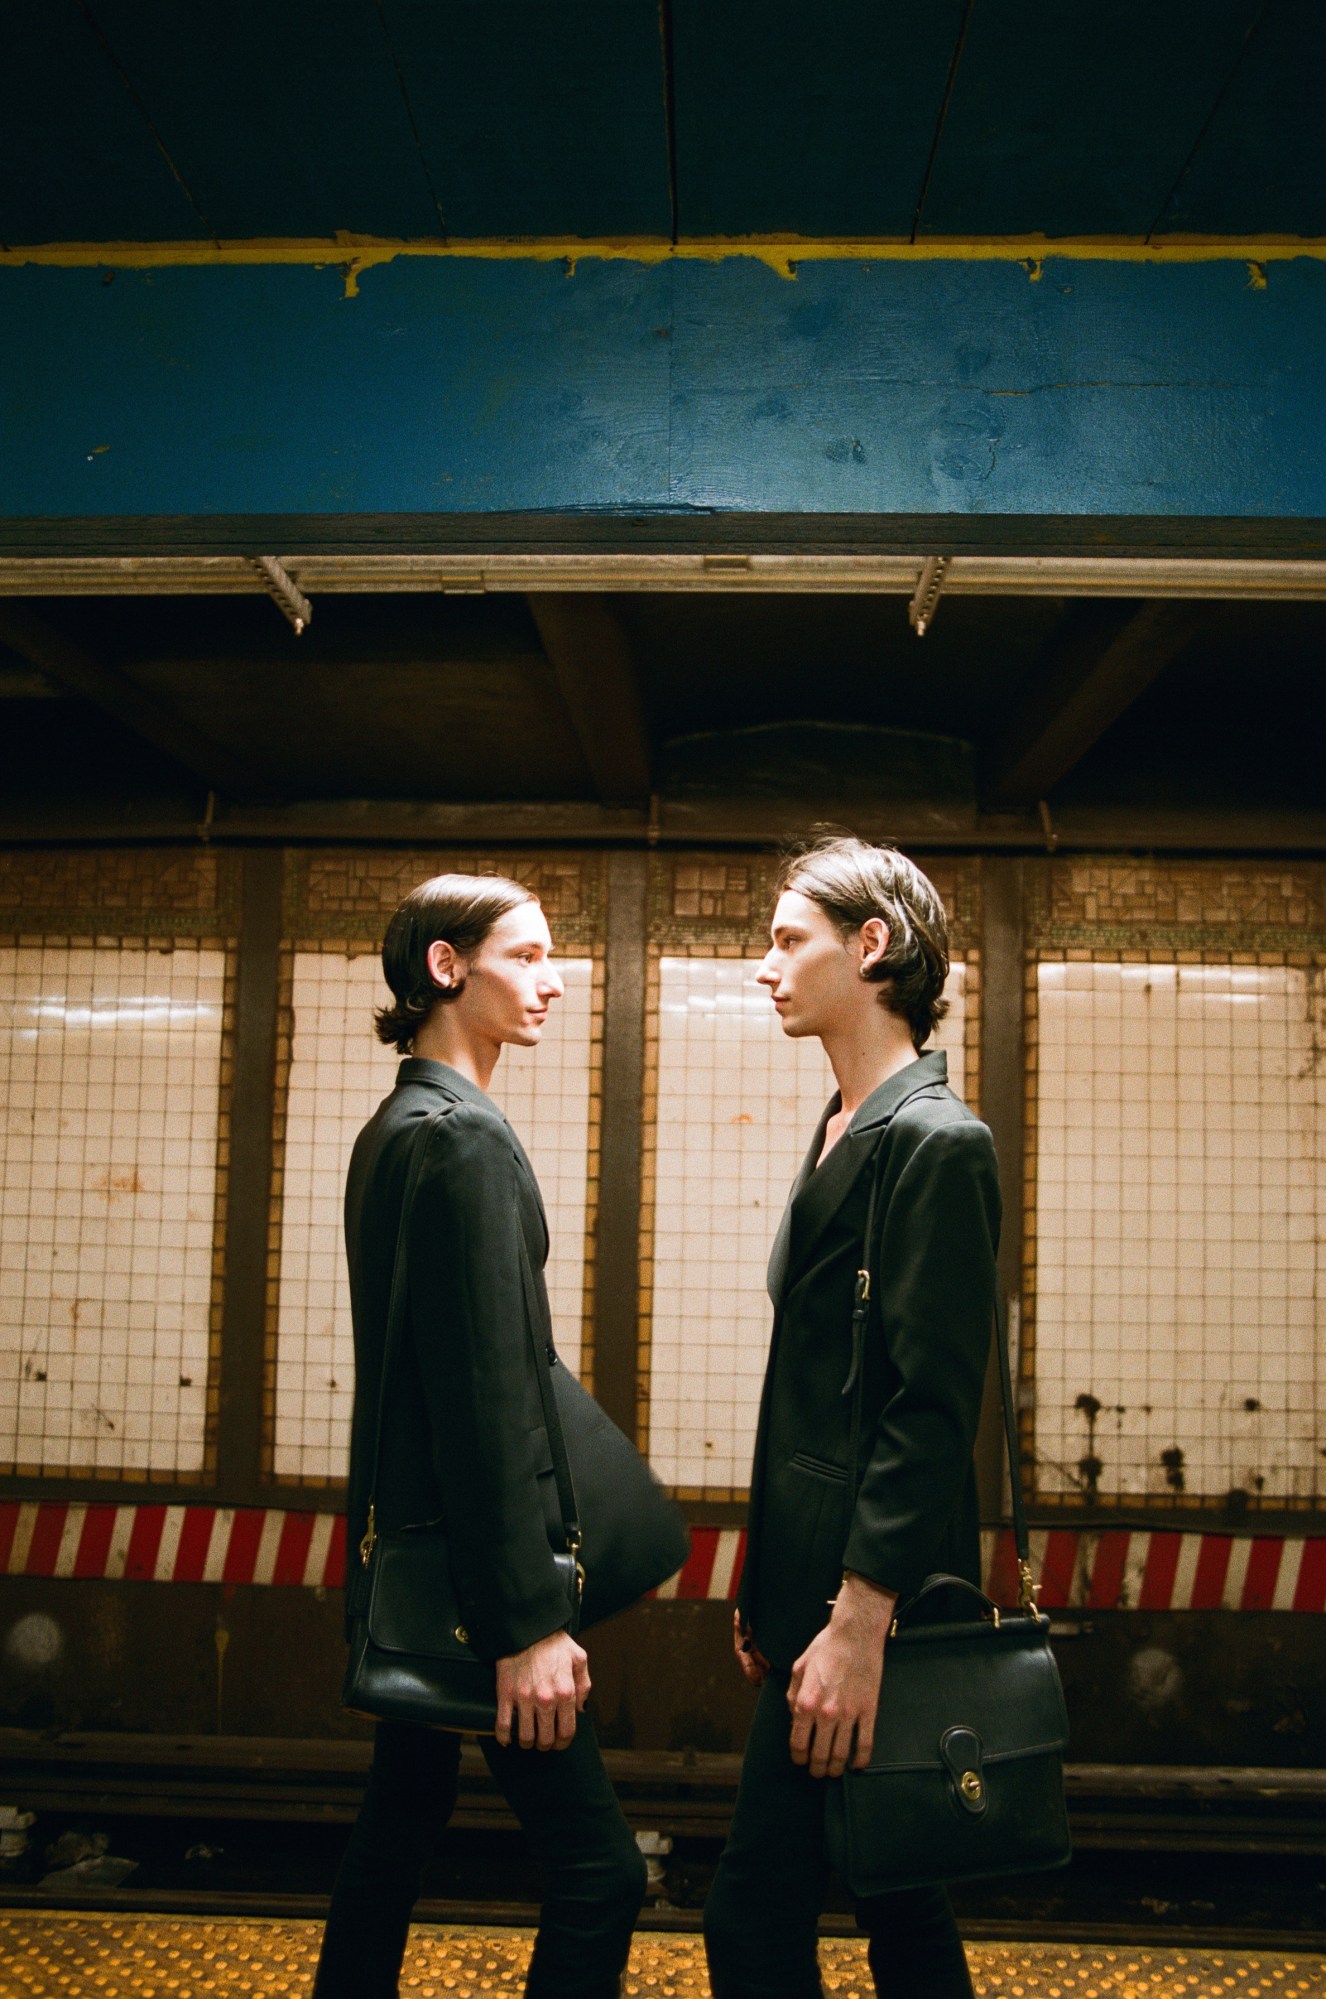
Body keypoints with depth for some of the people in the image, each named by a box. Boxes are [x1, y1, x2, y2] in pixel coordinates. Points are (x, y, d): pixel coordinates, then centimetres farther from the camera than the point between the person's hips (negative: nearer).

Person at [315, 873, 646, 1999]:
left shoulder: (394, 1128, 11)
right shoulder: (467, 1135, -17)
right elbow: (486, 1391, -22)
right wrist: (529, 1621, -20)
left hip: (410, 1541, 10)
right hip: (469, 1559, -10)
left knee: (404, 1820, 21)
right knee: (600, 1872, -4)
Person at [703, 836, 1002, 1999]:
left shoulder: (934, 1140, -14)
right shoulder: (847, 1131, 13)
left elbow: (932, 1411, -20)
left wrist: (856, 1624, -21)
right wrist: (771, 1594, 16)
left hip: (870, 1600, -9)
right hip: (824, 1586, 9)